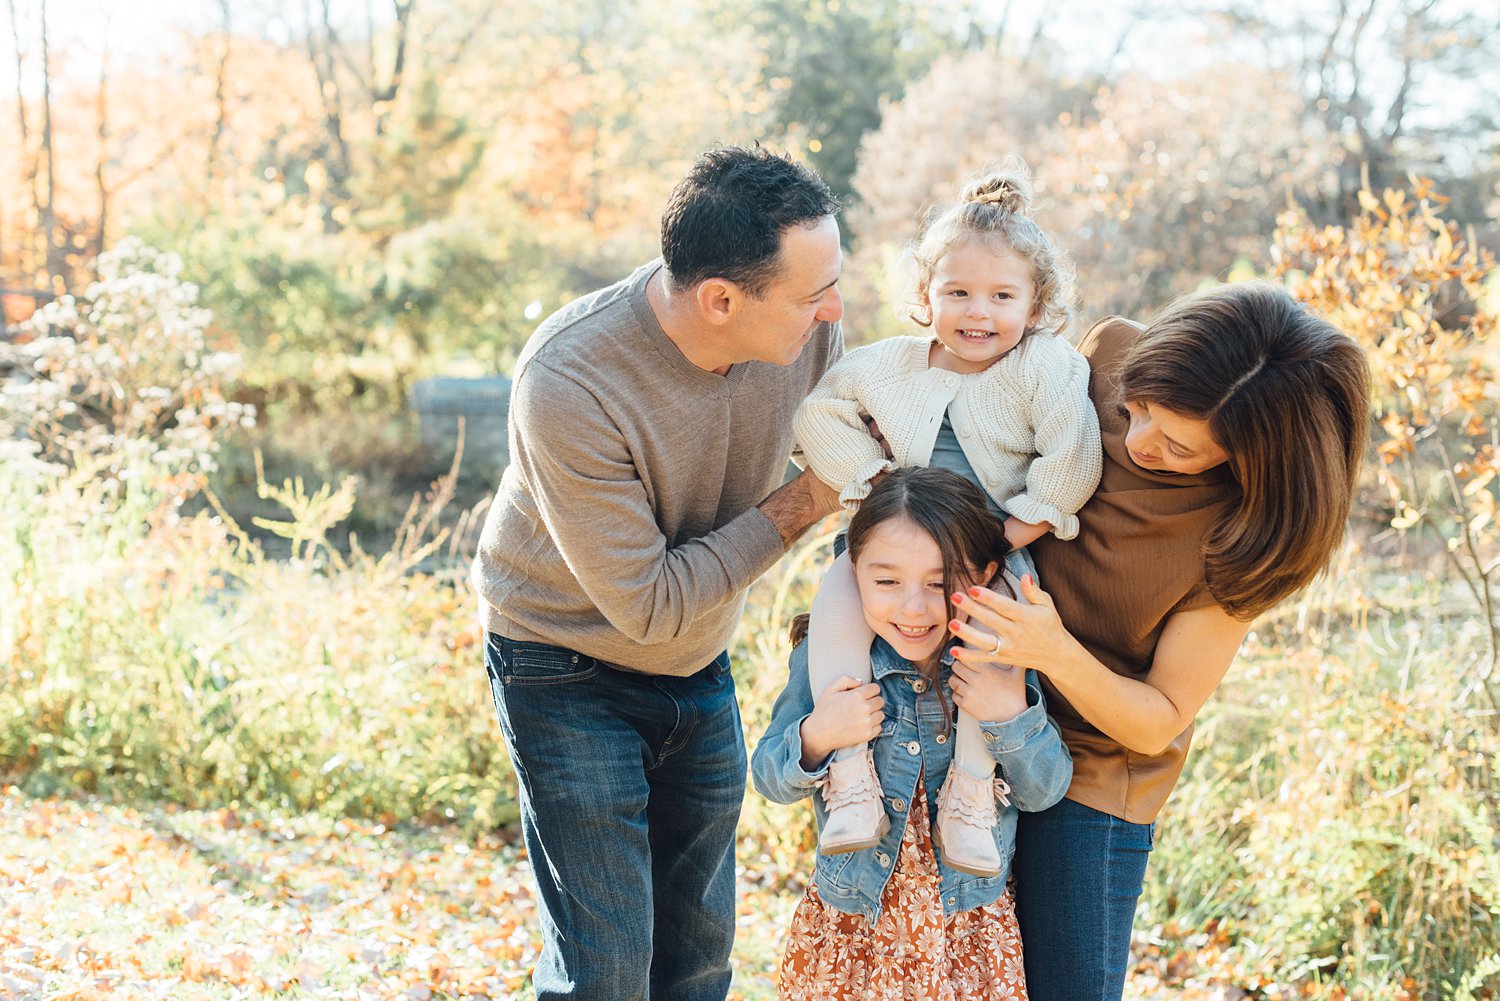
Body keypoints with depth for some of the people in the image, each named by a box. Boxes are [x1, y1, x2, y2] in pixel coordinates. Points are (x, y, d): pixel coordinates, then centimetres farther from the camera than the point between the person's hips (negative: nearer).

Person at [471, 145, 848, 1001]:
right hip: (569, 671, -5)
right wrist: (797, 509, -22)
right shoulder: (567, 381, -33)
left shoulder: (809, 326, -18)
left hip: (700, 669, 5)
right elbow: (649, 604, -26)